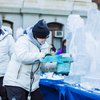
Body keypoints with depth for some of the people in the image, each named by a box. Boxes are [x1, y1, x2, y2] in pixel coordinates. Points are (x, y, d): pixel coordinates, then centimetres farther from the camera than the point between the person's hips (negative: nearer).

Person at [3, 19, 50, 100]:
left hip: (33, 84, 7)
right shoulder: (23, 40, -11)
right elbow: (22, 56, -30)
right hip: (15, 82, -7)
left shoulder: (42, 46, 10)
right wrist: (41, 54, -26)